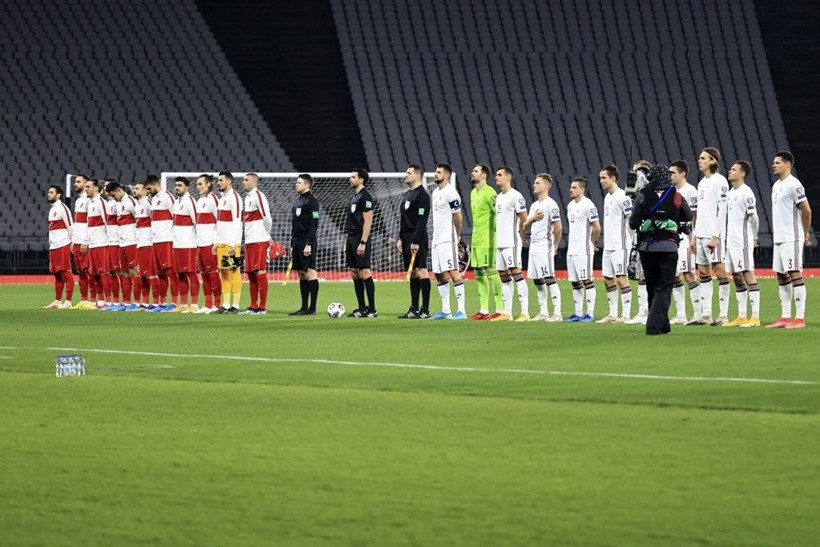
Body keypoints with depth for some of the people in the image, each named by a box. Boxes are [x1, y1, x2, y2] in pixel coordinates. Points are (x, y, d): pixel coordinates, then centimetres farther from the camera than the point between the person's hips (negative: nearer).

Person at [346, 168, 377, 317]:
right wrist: (347, 241, 20)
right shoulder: (353, 196, 17)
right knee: (355, 273, 9)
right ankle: (362, 308, 13)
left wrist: (362, 243, -21)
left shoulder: (365, 197, -12)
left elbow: (368, 222, -17)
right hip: (352, 238, 10)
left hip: (361, 240, -10)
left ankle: (372, 309, -7)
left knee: (364, 273, -9)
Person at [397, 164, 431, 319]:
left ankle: (425, 310, -10)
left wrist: (416, 242, -21)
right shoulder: (407, 194, 18)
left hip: (417, 239, -9)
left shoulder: (422, 195, -11)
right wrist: (401, 239, 17)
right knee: (412, 273, 9)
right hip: (407, 238, 9)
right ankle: (414, 309, 10)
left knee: (421, 271, -9)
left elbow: (422, 221, -17)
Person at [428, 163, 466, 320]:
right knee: (439, 274, 11)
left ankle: (461, 310, -14)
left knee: (453, 272, -12)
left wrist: (457, 236, -2)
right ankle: (445, 310, 16)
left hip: (447, 240, -10)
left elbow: (457, 216, -11)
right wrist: (436, 235, 16)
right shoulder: (435, 192, 16)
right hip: (436, 240, 10)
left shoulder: (450, 192, -13)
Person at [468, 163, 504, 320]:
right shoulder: (473, 192, 16)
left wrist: (495, 233, -13)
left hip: (487, 240, -9)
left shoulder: (489, 192, -12)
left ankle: (500, 310, -5)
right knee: (479, 274, 9)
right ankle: (483, 311, 13)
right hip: (476, 240, 9)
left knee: (491, 272, -8)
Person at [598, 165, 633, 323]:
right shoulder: (607, 197, 15)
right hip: (608, 245, 9)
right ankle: (613, 313, 16)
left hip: (620, 246, -9)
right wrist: (606, 242, 19)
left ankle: (625, 314, -6)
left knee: (621, 278, -8)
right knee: (608, 279, 9)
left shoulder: (622, 197, -13)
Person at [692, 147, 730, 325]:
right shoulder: (702, 183, 17)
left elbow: (722, 210, -14)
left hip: (713, 234, -9)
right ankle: (705, 315, 10)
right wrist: (695, 235, 17)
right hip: (701, 234, 9)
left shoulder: (719, 182, -8)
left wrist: (715, 236, -19)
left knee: (719, 269, -8)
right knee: (703, 271, 8)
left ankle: (723, 315, -9)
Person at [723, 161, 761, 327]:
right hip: (731, 242, 9)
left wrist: (753, 237, 0)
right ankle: (741, 316, 13)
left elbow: (753, 218, -11)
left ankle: (755, 317, -12)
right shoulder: (731, 193, 15)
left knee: (748, 275, -10)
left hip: (743, 242, -9)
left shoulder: (746, 193, -11)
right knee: (737, 278, 10)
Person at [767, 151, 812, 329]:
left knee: (795, 274, -10)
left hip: (791, 239, -9)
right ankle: (785, 317, 13)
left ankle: (800, 318, -11)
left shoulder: (793, 185, -12)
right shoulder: (776, 185, 16)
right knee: (782, 277, 10)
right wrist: (776, 233, 17)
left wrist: (805, 234, -4)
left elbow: (806, 211, -12)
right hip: (778, 239, 9)